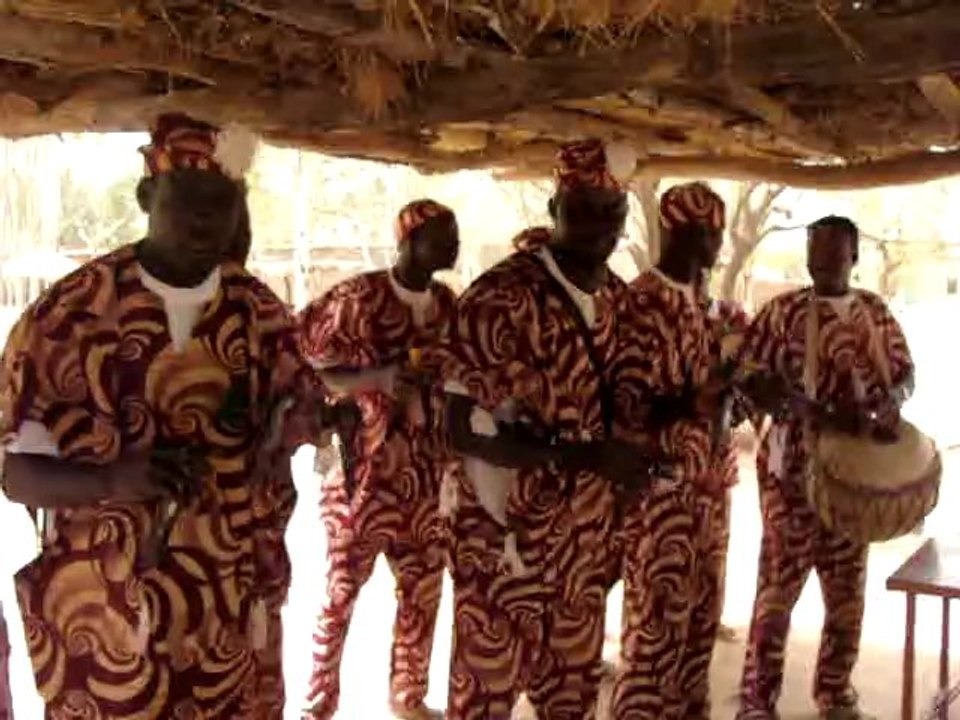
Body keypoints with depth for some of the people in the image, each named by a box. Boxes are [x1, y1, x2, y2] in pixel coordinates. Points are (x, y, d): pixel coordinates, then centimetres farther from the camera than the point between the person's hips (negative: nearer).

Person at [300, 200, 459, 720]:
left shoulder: (446, 302, 8)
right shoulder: (359, 297, -13)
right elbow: (306, 368, -13)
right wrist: (377, 376, -26)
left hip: (423, 465, 6)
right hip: (363, 463, -6)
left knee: (424, 585, 13)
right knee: (343, 587, 3)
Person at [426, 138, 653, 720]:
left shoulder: (618, 297, 5)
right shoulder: (501, 296, -19)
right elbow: (466, 430, -23)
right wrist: (581, 455, -27)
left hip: (584, 538, 7)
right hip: (505, 538, -7)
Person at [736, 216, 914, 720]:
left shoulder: (875, 312, 8)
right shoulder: (783, 311, -2)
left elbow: (905, 372, 11)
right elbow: (753, 381, -9)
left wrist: (891, 401, -13)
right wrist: (813, 411, -24)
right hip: (794, 467, -4)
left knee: (848, 587, 12)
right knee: (779, 582, 0)